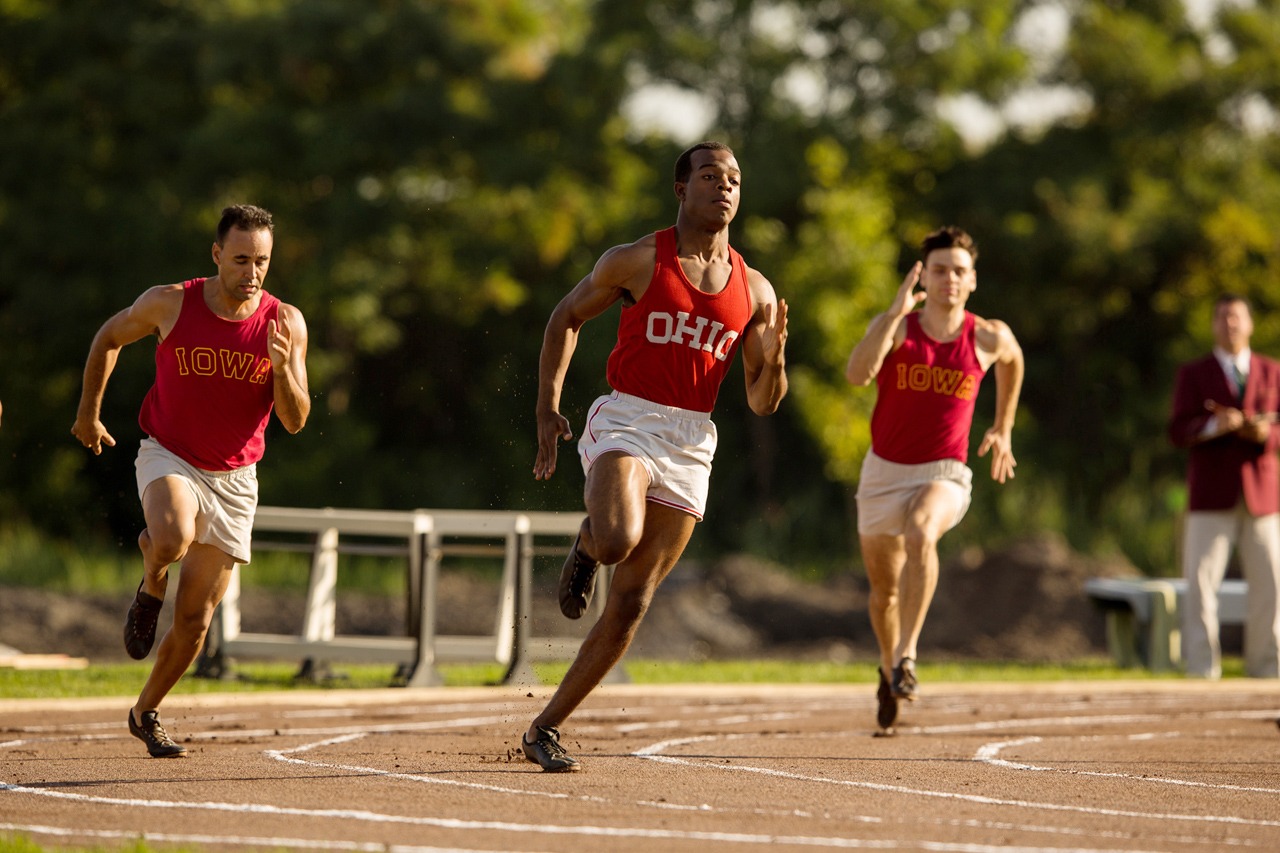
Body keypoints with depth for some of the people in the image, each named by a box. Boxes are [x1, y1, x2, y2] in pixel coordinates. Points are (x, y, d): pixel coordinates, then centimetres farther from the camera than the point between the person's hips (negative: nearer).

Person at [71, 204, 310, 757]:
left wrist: (283, 370, -30)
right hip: (168, 457, -2)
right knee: (173, 540, -37)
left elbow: (296, 421, -11)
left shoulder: (285, 323, -9)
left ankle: (145, 712, 29)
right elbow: (109, 338, 8)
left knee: (194, 622, 5)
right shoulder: (170, 304, -11)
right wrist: (88, 412, 12)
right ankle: (150, 584, 0)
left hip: (234, 479, 2)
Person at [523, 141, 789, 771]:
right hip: (625, 421, -4)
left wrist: (773, 356, -9)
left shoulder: (754, 292, 11)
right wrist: (547, 406, 4)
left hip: (690, 445, 4)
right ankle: (588, 541, 5)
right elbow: (566, 317, 14)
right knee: (618, 540, -34)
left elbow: (761, 403, 12)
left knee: (630, 604, 0)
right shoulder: (637, 262, 2)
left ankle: (545, 729, 9)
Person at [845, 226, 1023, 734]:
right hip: (883, 471, 2)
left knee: (921, 534, -36)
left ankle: (906, 655, -34)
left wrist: (1003, 430, 24)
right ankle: (889, 672, 44)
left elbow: (1013, 361, 22)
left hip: (944, 474, -1)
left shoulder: (988, 339, -4)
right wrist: (897, 313, -37)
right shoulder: (895, 326, -10)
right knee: (884, 589, 15)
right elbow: (857, 374, -31)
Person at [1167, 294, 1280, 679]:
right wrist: (1215, 426, -23)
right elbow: (1178, 432, -4)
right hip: (1211, 496, -2)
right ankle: (1201, 669, -6)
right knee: (1201, 580, -9)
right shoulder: (1193, 374, 7)